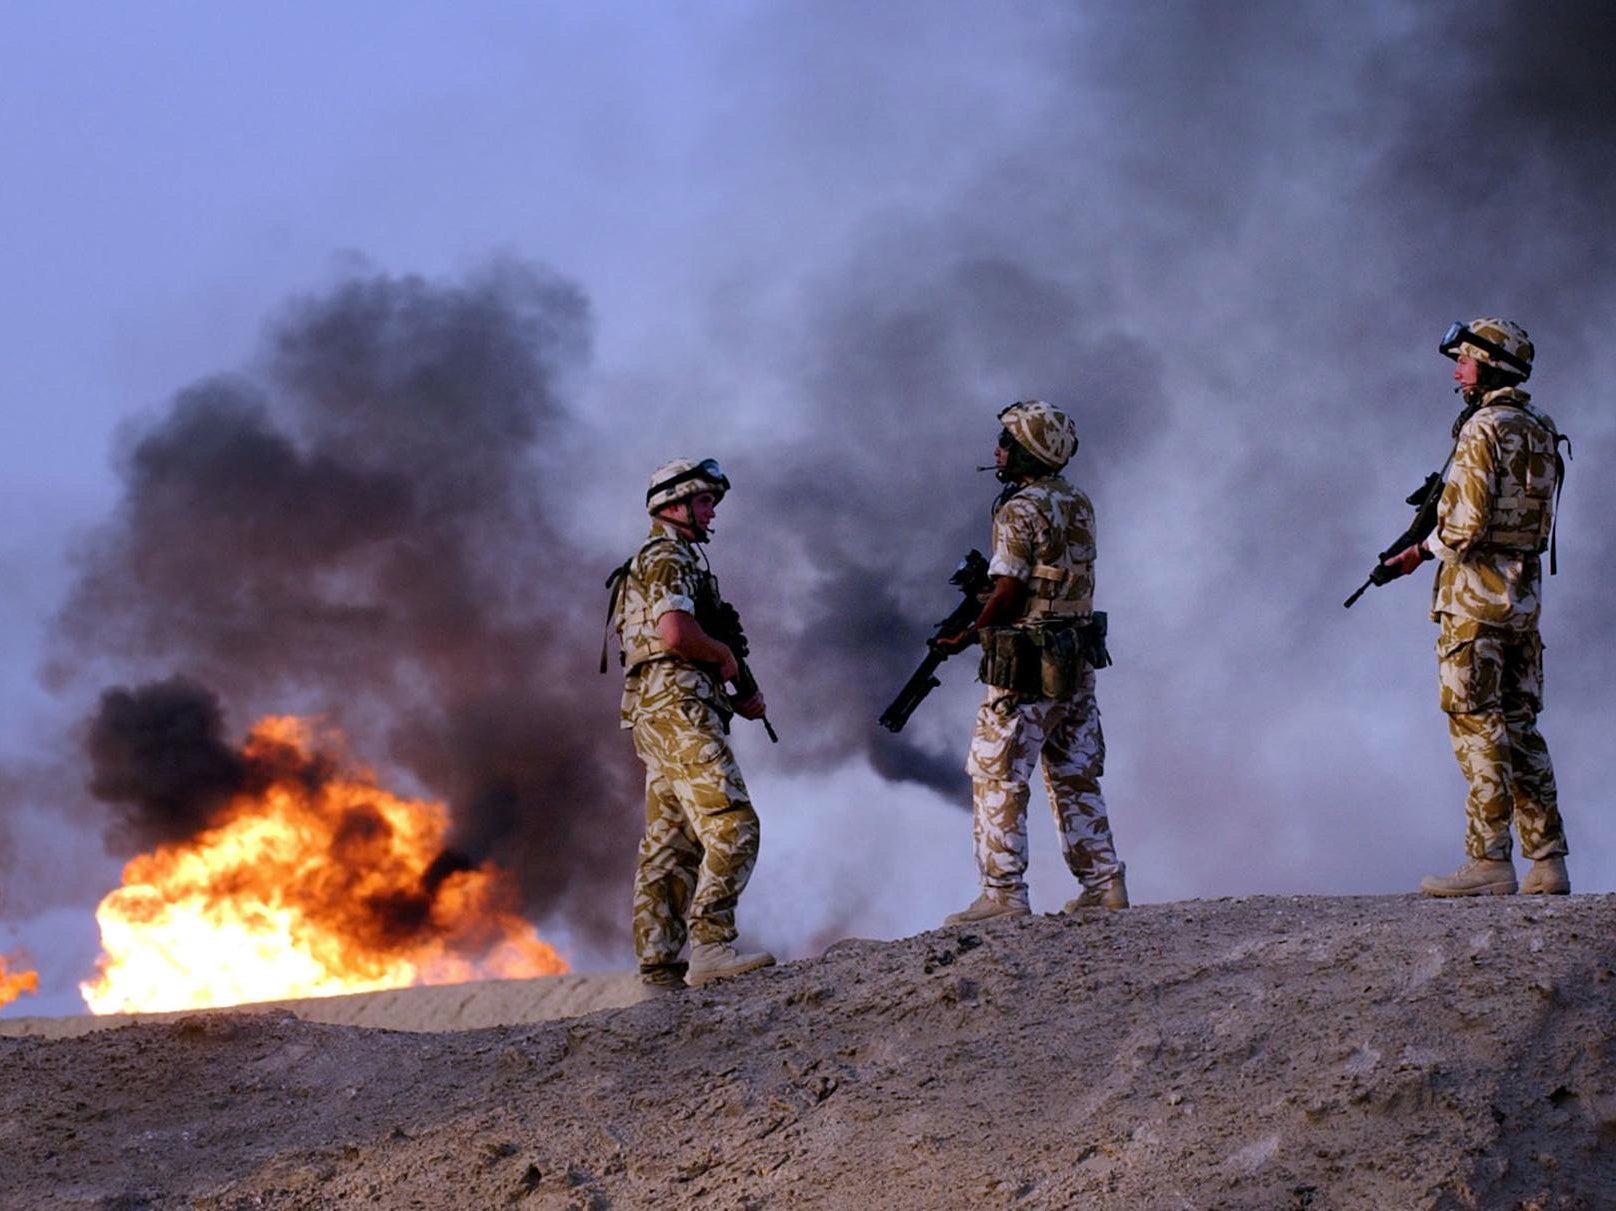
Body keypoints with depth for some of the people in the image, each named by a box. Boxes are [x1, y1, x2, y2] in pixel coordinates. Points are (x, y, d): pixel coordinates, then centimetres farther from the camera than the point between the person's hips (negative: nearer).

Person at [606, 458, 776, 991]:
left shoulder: (675, 559, 27)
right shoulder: (667, 557, -5)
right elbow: (677, 634, -23)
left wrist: (737, 700, 15)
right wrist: (725, 655, -4)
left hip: (659, 713, 11)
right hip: (678, 708, -11)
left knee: (671, 843, 7)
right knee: (732, 826, -18)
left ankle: (659, 964, 6)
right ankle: (711, 945, -26)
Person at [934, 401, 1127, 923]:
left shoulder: (1020, 510, -14)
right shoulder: (1080, 505, 11)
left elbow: (1009, 591, -17)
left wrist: (965, 637, -6)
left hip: (1027, 666, -8)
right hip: (1077, 661, 8)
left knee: (997, 778, -3)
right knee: (1076, 778, 14)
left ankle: (1004, 893, -6)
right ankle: (1104, 884, 15)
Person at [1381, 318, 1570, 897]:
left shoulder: (1483, 430, -13)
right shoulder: (1542, 430, 14)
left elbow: (1467, 523, -19)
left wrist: (1424, 550, -1)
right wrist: (1432, 543, 15)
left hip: (1475, 593, -8)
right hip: (1526, 591, 8)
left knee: (1476, 724, -6)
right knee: (1520, 726, 10)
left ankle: (1489, 862, -8)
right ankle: (1547, 863, 9)